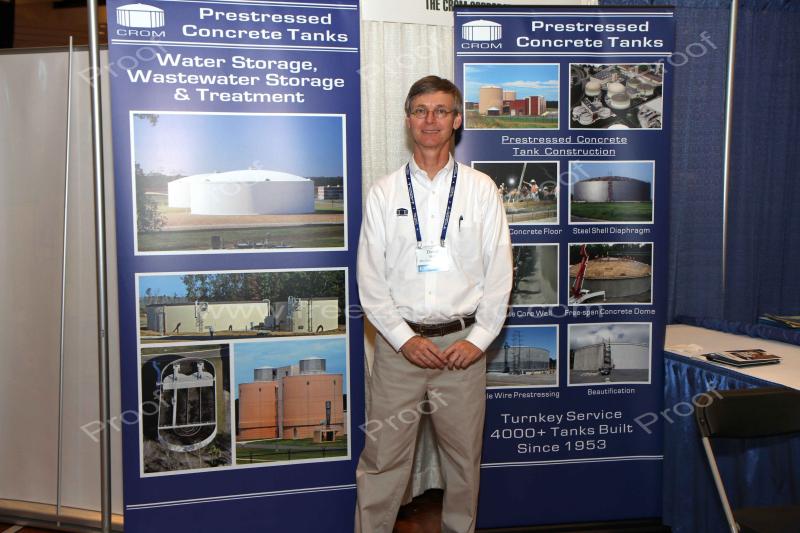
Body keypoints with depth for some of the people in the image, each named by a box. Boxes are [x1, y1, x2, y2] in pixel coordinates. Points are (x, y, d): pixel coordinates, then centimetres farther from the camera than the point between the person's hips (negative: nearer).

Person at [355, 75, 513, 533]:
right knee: (383, 457, 6)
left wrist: (479, 339, -7)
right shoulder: (384, 193, 3)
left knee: (464, 456, 15)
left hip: (464, 343, 1)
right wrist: (405, 339, -9)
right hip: (400, 344, 0)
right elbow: (371, 277, 0)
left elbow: (499, 272, 1)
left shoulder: (481, 190, 3)